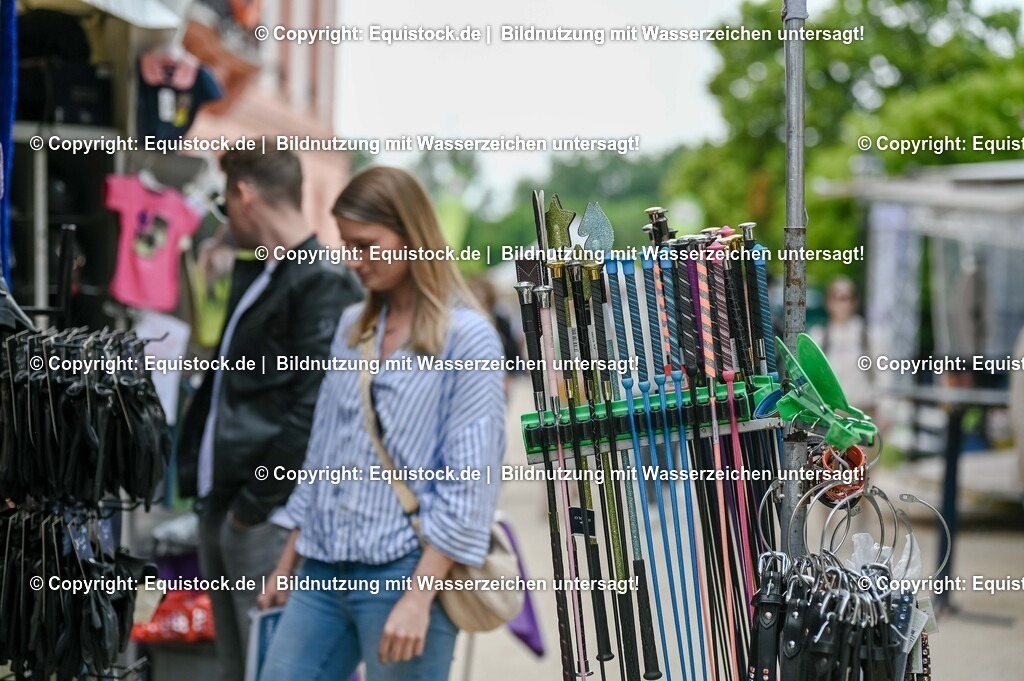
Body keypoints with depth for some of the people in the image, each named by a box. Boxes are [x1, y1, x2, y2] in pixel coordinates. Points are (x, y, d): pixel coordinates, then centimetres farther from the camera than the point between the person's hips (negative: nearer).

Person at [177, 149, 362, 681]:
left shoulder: (323, 284, -12)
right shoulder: (252, 276, 17)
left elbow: (313, 412, -18)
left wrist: (254, 501, -16)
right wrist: (194, 474, 15)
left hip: (268, 514, -9)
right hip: (220, 504, 9)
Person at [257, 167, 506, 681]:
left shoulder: (467, 338, -8)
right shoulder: (353, 327, 13)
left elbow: (469, 485, -12)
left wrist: (418, 597, -17)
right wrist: (288, 561, 18)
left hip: (403, 571, -6)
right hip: (324, 567, 7)